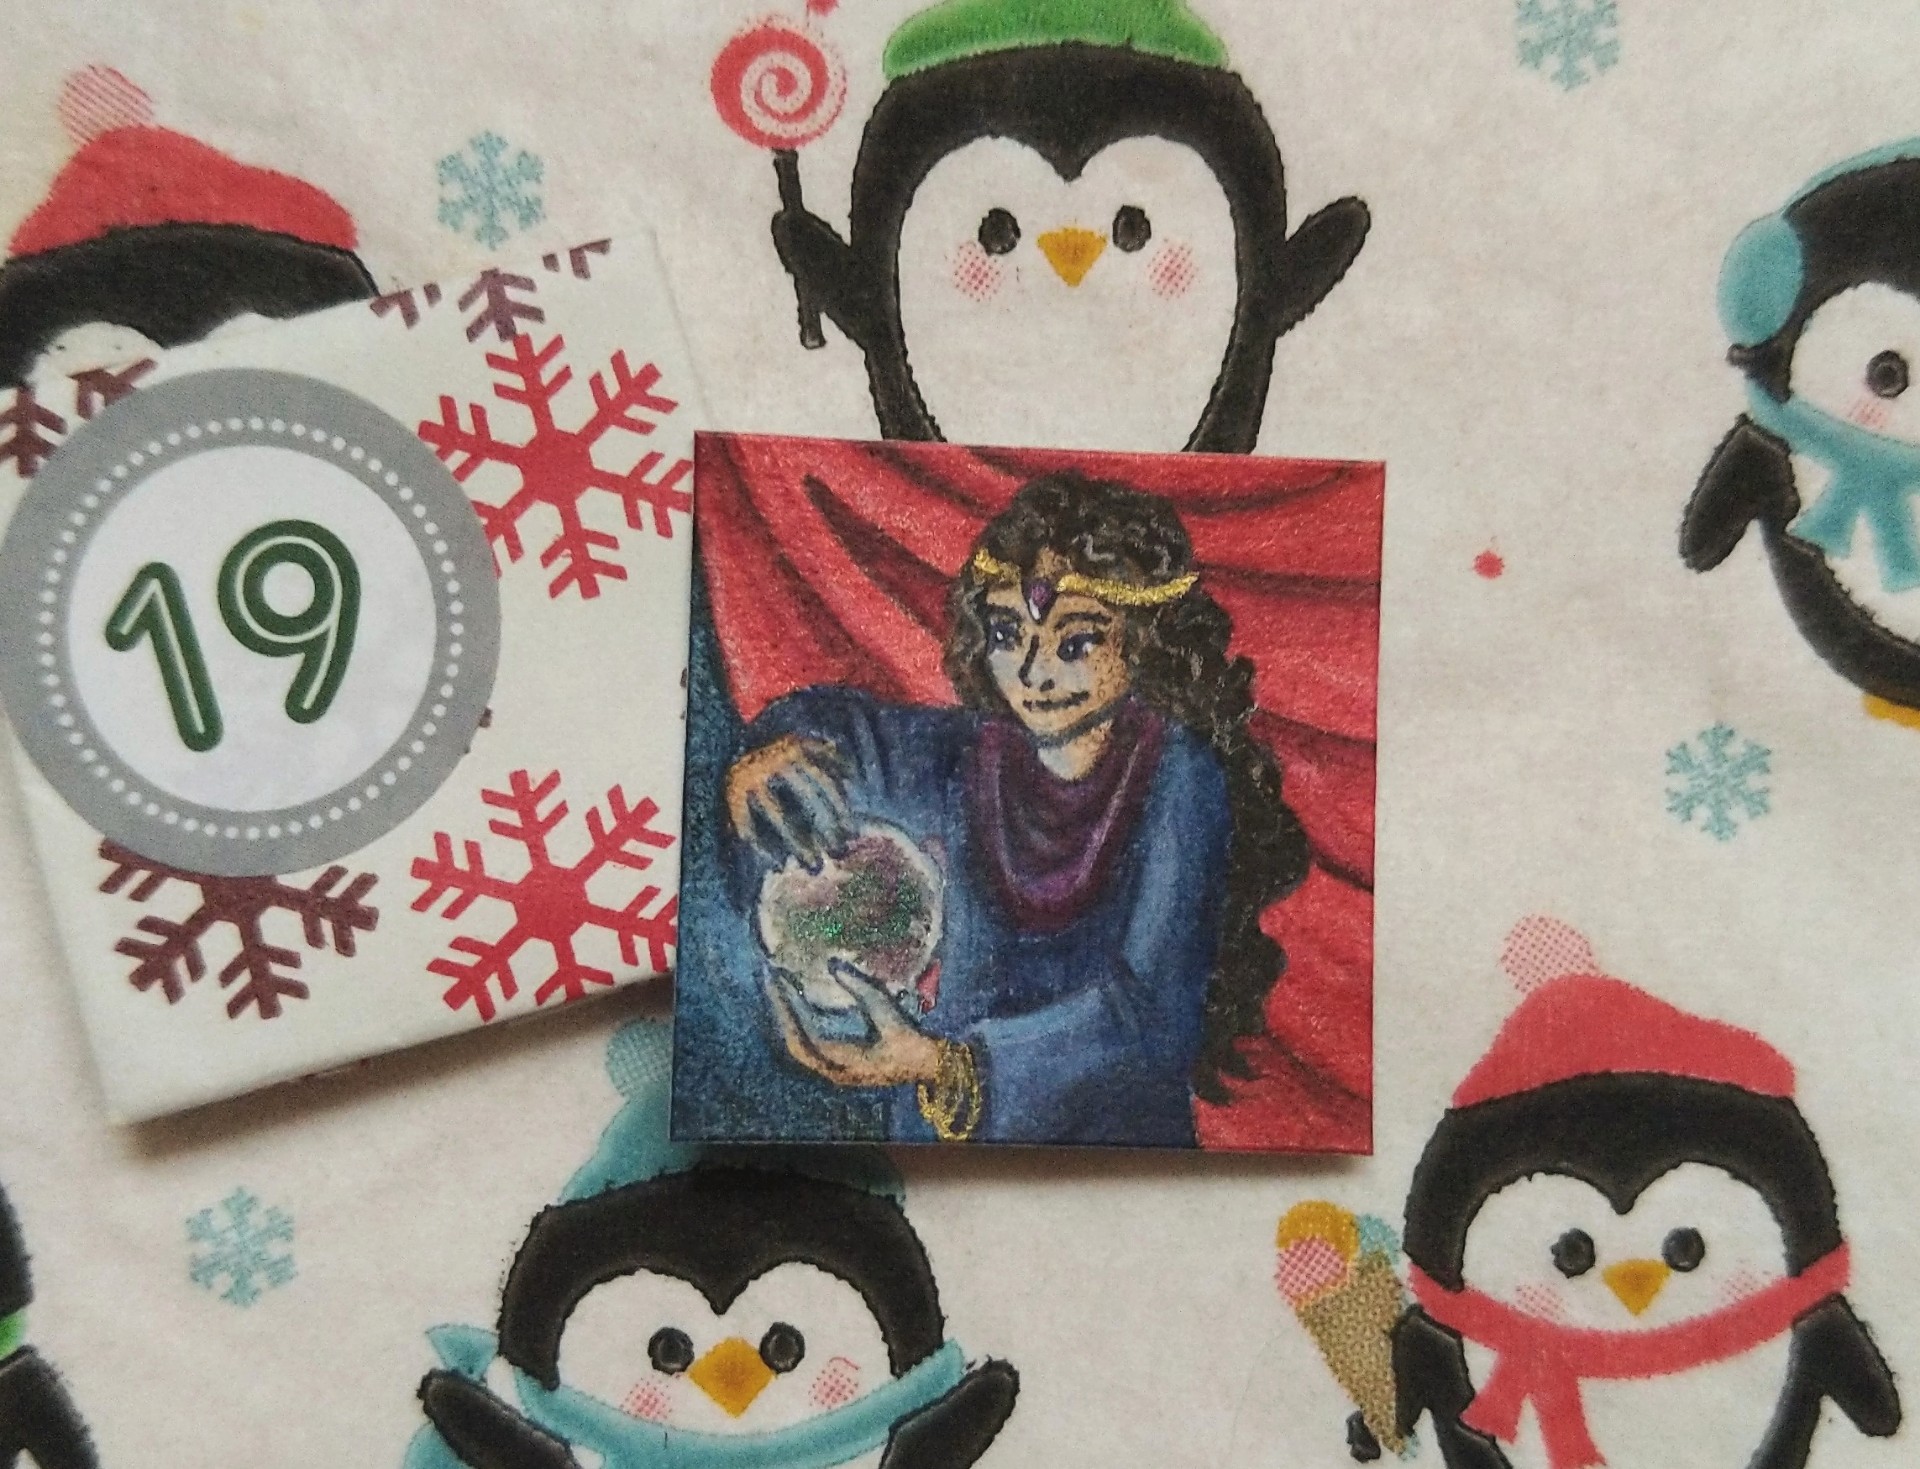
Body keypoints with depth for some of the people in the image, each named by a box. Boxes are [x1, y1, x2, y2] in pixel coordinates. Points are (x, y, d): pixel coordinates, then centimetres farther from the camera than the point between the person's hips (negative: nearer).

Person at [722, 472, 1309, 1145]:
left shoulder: (1180, 780, -12)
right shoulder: (966, 755, -3)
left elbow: (1152, 1009, -19)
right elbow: (833, 720, 11)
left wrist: (943, 1063, -29)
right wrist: (766, 758, -11)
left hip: (1116, 1120, -5)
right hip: (944, 1121, 5)